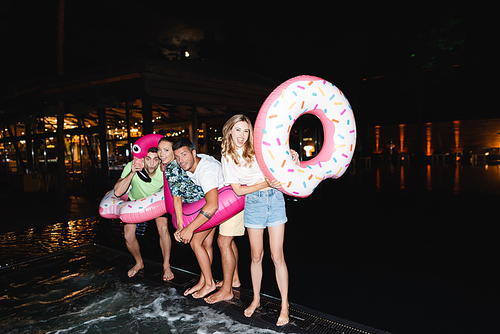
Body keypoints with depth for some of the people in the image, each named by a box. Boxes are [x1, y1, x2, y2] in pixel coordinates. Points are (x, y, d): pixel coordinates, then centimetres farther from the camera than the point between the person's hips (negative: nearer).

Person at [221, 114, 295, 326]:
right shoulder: (227, 158, 1)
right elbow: (238, 190, -3)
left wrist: (291, 153, -7)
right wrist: (265, 184, -14)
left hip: (275, 200, 0)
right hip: (253, 204, 1)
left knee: (277, 256, 0)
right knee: (256, 256, 10)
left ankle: (284, 305, 14)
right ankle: (256, 299, 31)